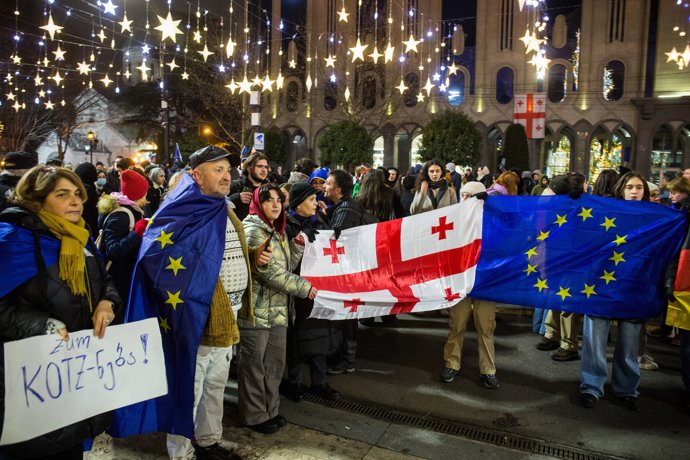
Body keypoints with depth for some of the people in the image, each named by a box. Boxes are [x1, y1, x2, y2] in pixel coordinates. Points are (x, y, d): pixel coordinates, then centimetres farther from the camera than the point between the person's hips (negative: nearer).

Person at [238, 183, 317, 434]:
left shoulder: (277, 231, 14)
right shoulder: (253, 231, -14)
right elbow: (270, 272, -20)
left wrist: (297, 246, 0)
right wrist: (304, 287, -16)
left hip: (277, 309, 9)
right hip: (255, 311, -8)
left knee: (275, 363, 15)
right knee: (254, 365, 5)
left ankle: (270, 410, 30)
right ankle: (255, 416, 18)